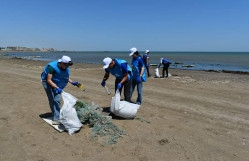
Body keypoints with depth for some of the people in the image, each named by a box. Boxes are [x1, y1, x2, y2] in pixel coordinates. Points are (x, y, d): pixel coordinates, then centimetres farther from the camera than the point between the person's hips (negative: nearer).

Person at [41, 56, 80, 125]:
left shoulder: (66, 68, -9)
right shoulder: (52, 67, -29)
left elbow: (65, 77, 9)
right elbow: (49, 80, -28)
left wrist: (72, 82, -6)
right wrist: (57, 88, -37)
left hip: (57, 83, 5)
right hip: (48, 83, -5)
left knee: (57, 100, -3)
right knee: (52, 100, -7)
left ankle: (56, 118, 3)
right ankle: (55, 116, 7)